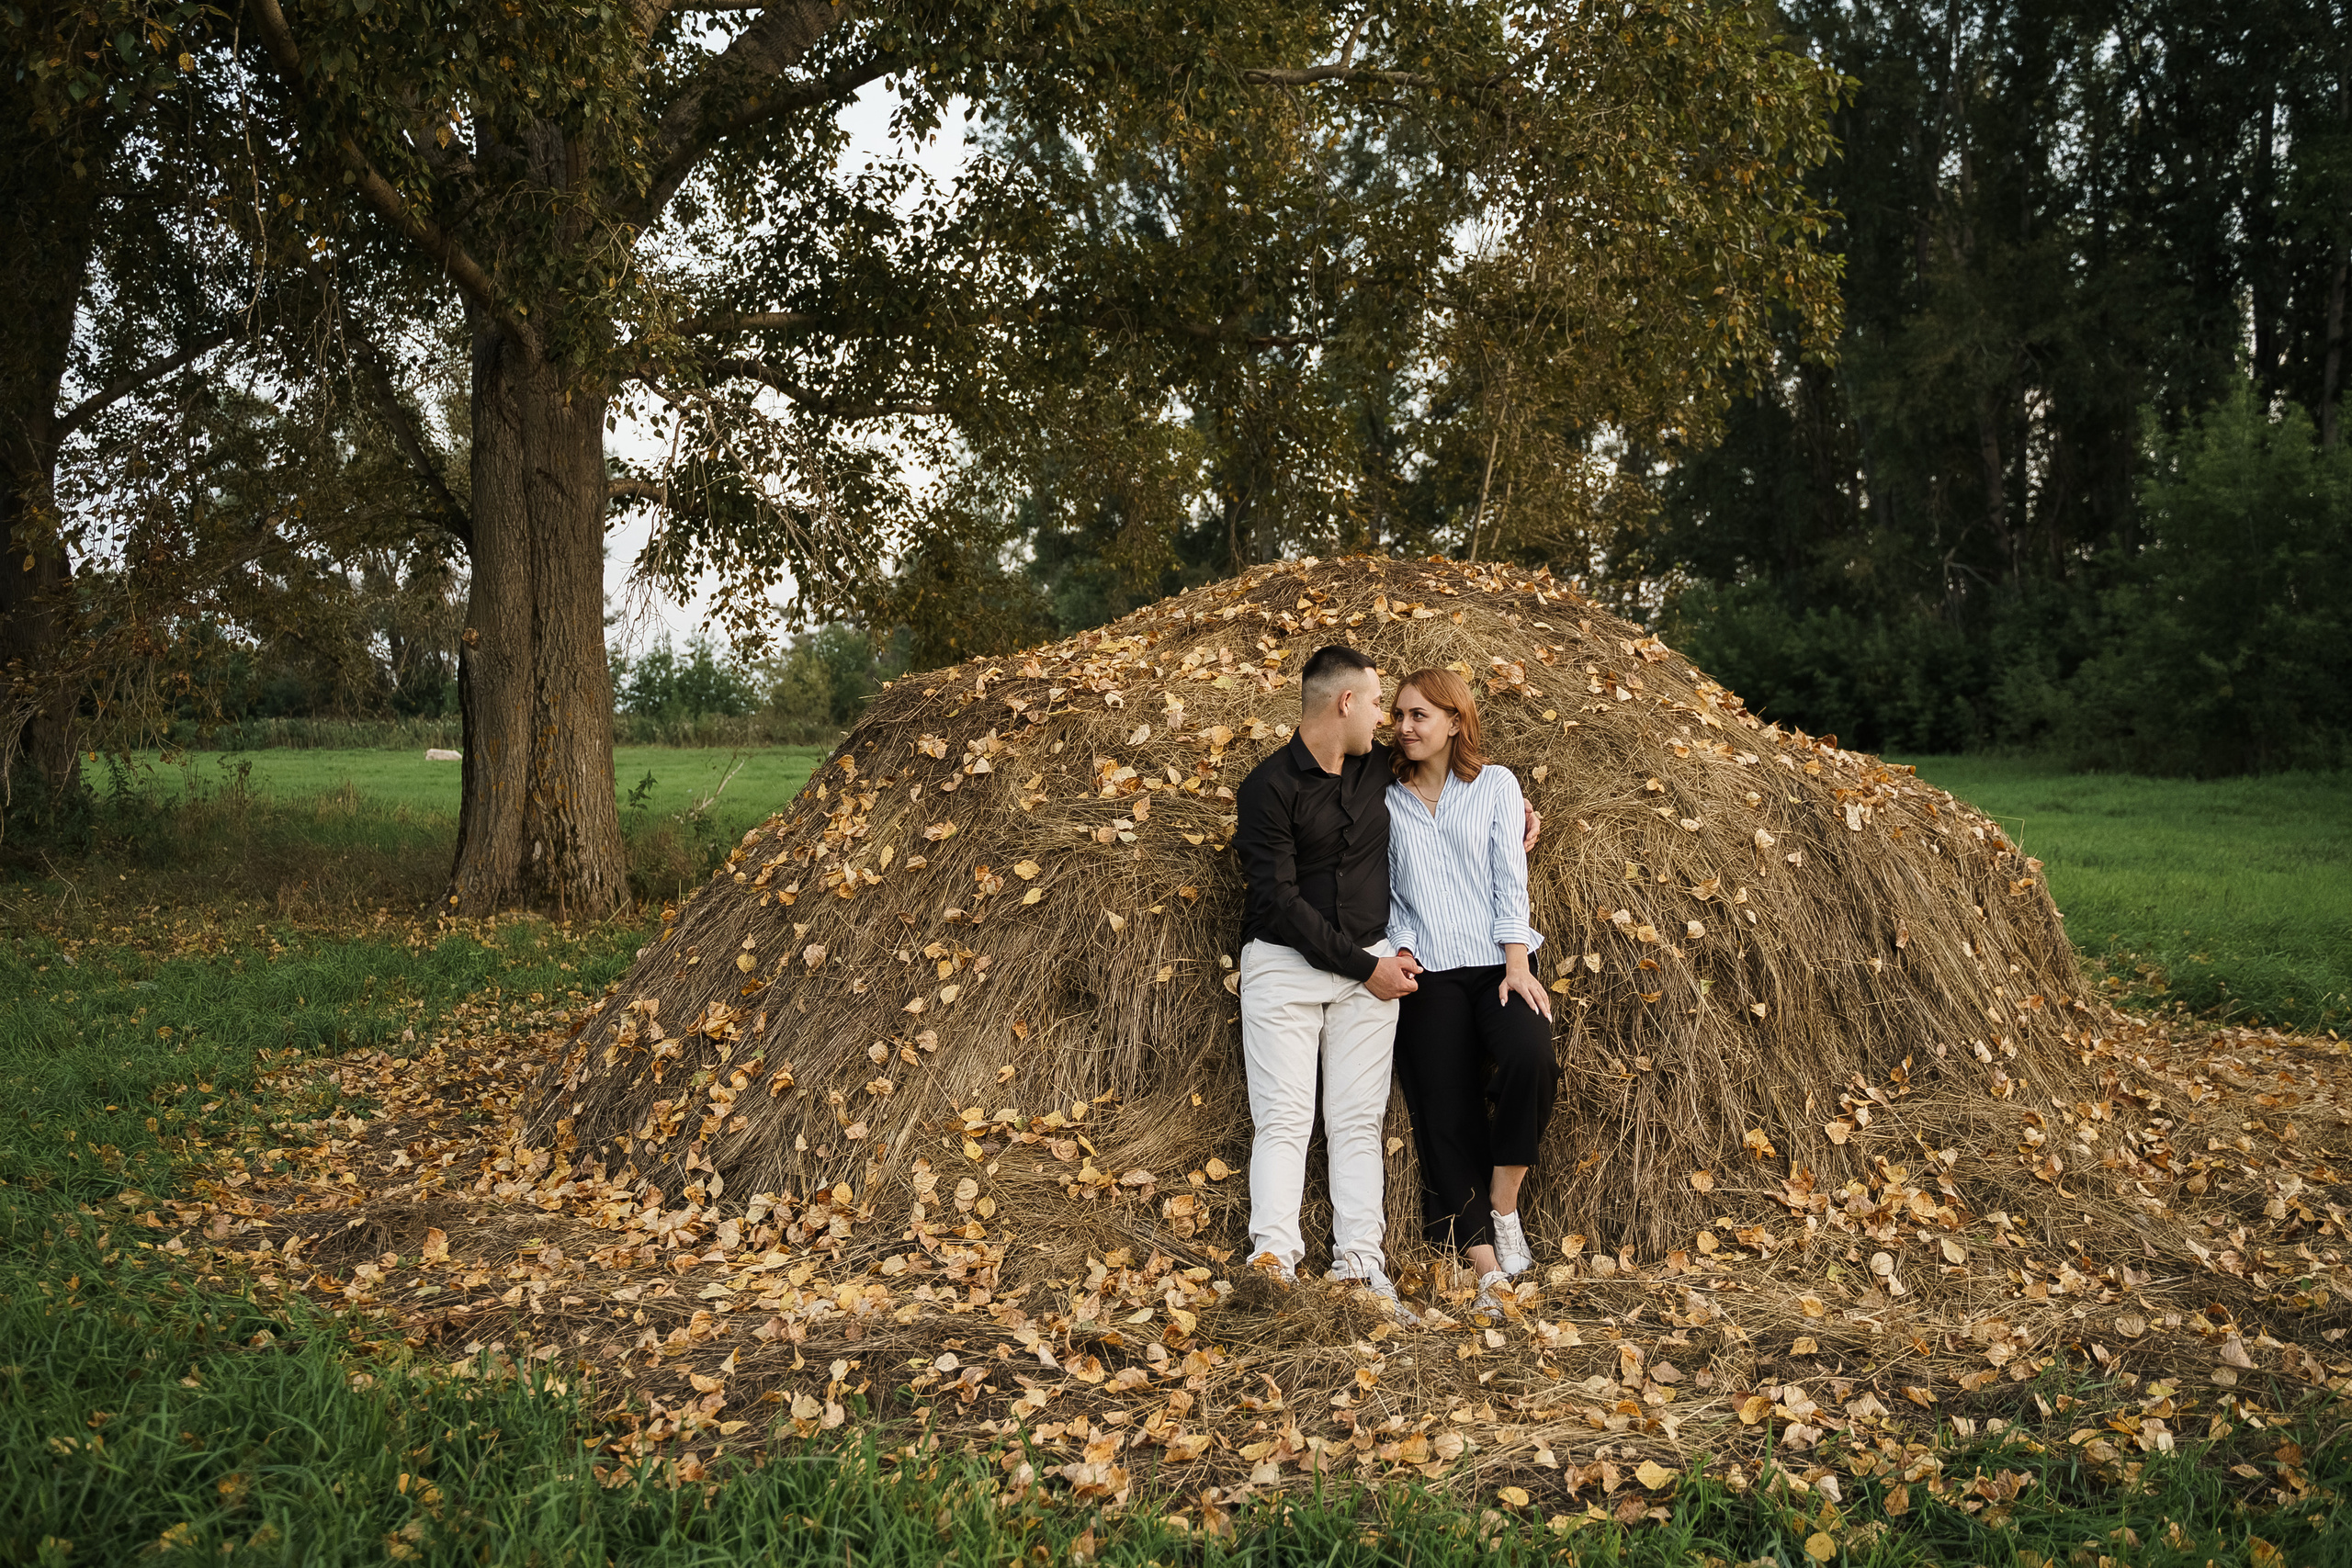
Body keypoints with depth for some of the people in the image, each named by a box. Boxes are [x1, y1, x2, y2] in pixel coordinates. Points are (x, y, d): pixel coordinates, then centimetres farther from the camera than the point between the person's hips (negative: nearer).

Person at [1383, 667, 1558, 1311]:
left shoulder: (1495, 785, 9)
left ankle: (1504, 1203, -9)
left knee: (1530, 1057, -28)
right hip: (1428, 972, 1)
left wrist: (1517, 966, -8)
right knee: (1446, 1112, -6)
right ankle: (1485, 1264, -5)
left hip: (1496, 963, -1)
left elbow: (1510, 876, 1)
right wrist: (1401, 951, -6)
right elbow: (1388, 891, 12)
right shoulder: (1388, 800, 12)